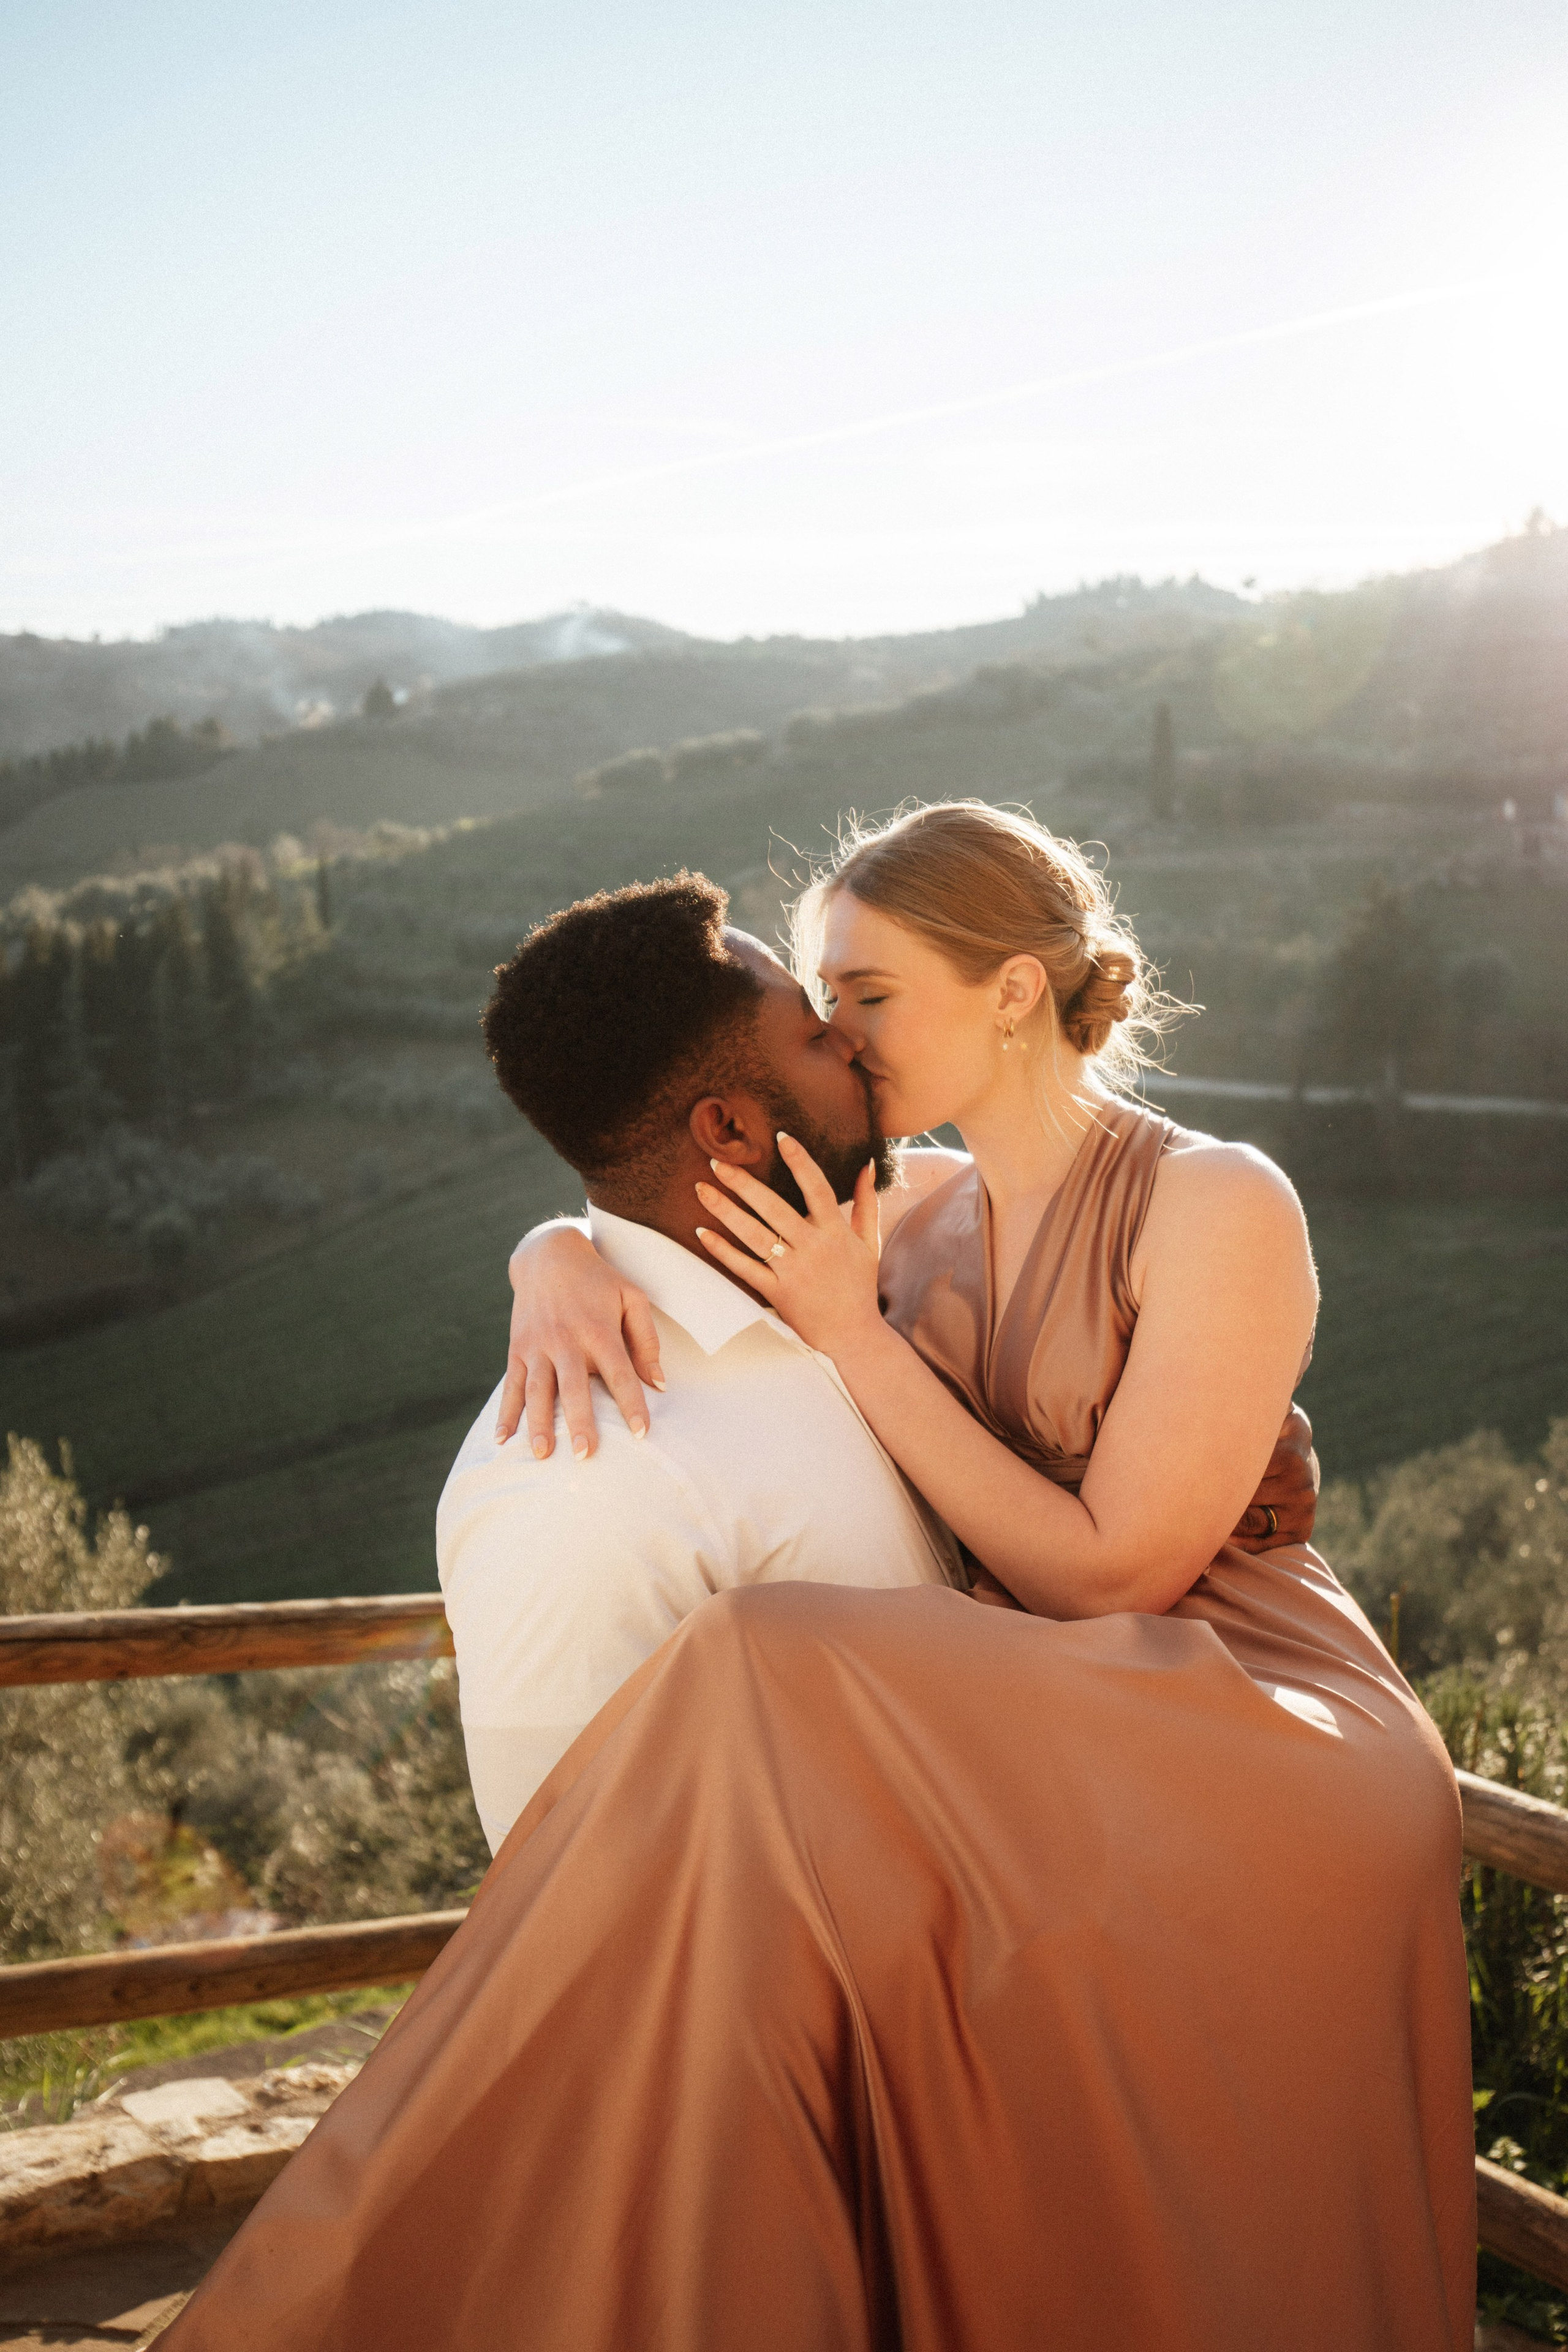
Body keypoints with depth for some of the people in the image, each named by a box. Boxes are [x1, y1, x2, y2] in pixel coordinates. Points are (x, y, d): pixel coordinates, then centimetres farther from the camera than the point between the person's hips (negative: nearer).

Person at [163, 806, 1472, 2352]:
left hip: (1276, 1761, -8)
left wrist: (860, 1340, -15)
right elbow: (605, 1224, 13)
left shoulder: (1220, 1206, -11)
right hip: (1089, 1782, 8)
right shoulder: (920, 1225, 10)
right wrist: (559, 1269, -13)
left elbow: (1112, 1568, -16)